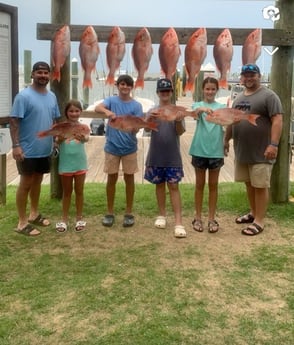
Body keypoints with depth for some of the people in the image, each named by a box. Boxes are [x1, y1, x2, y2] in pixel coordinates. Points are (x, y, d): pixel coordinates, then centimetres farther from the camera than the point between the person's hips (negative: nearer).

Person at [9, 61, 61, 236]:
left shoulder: (52, 96, 8)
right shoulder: (24, 96, -14)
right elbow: (14, 122, -18)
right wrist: (16, 145, -24)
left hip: (45, 150, 7)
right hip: (28, 150, -7)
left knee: (37, 181, 18)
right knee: (26, 183, 1)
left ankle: (34, 214, 33)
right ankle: (22, 222, 9)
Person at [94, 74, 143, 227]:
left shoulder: (136, 105, -2)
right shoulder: (111, 100, -1)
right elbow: (97, 108, -20)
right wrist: (106, 111, -41)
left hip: (129, 147, 0)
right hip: (112, 146, 0)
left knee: (129, 179, 7)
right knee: (111, 179, 8)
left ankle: (129, 213, 18)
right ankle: (110, 212, 19)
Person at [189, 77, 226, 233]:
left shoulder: (222, 107, 6)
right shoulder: (197, 105, 3)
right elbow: (194, 113, -21)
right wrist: (202, 109, -44)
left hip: (216, 151, 1)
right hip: (200, 150, -1)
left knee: (213, 185, 8)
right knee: (200, 184, 8)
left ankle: (211, 219, 17)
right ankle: (198, 218, 18)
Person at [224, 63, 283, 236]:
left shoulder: (269, 95, -9)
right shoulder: (239, 98, 15)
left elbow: (277, 121, -16)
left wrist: (274, 144, -24)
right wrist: (226, 140, 21)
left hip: (261, 153, -7)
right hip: (242, 151, 7)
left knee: (260, 186, -2)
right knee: (249, 184, 16)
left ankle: (259, 221, 4)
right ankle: (253, 213, 30)